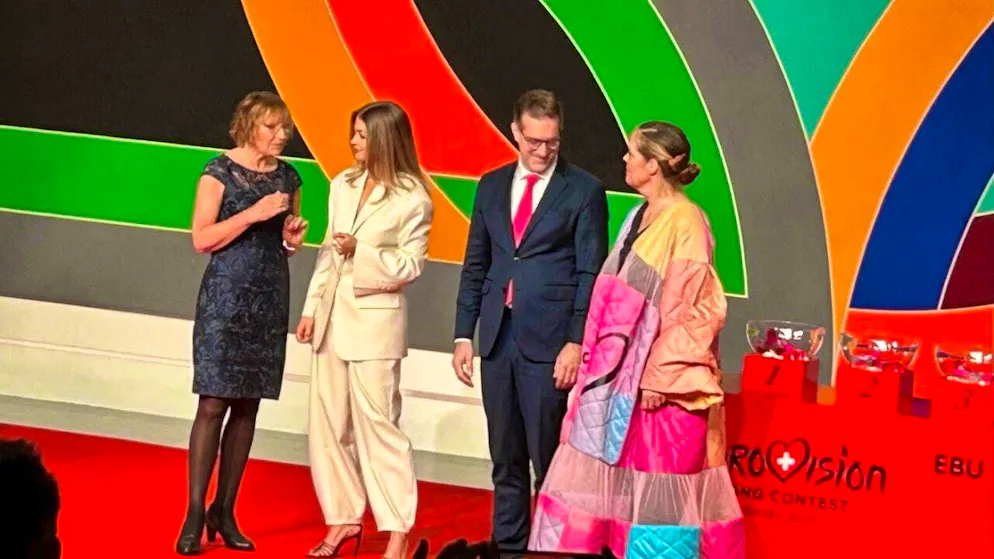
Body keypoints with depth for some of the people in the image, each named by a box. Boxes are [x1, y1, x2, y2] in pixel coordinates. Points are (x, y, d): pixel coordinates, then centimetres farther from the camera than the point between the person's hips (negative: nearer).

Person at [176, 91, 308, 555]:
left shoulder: (287, 176, 11)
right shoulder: (219, 172, -5)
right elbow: (201, 239, -12)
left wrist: (293, 237, -1)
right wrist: (255, 213, -18)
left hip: (270, 301, 5)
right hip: (225, 298, -5)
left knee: (247, 407, 6)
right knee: (213, 403, -8)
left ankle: (225, 511, 13)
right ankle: (195, 514, -5)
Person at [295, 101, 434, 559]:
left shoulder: (411, 199, -8)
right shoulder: (343, 185, 9)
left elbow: (410, 265, -9)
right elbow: (328, 252, 12)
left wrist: (361, 252, -21)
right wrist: (312, 308, 9)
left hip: (375, 319, -6)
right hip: (333, 315, 6)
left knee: (377, 423, -5)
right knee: (328, 422, 9)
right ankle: (344, 518, 21)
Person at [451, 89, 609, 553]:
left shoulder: (584, 190, -2)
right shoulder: (491, 186, 12)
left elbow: (590, 273, -5)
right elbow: (474, 266, 15)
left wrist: (575, 342, -12)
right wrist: (463, 335, 9)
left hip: (549, 339, -5)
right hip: (498, 336, 5)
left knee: (548, 454, -2)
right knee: (505, 456, 11)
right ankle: (508, 544, 19)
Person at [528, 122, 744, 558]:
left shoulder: (684, 222, -15)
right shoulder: (639, 217, 11)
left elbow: (696, 308, -17)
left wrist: (661, 375, -18)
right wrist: (597, 357, 14)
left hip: (660, 381, -9)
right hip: (620, 371, 9)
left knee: (658, 489, 0)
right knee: (594, 470, 10)